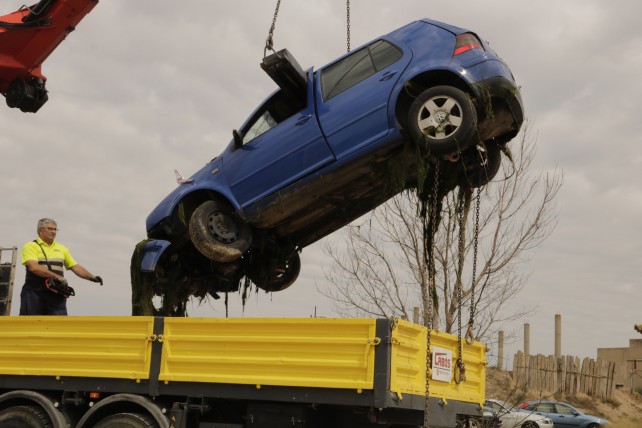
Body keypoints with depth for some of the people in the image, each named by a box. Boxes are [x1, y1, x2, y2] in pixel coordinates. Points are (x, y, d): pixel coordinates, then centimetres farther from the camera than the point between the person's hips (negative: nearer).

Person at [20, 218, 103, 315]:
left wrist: (91, 277, -3)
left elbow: (75, 267, 14)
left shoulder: (62, 249, 17)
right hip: (34, 293, -3)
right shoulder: (30, 246, 0)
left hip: (56, 295, 4)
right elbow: (34, 267, -16)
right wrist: (56, 276, -24)